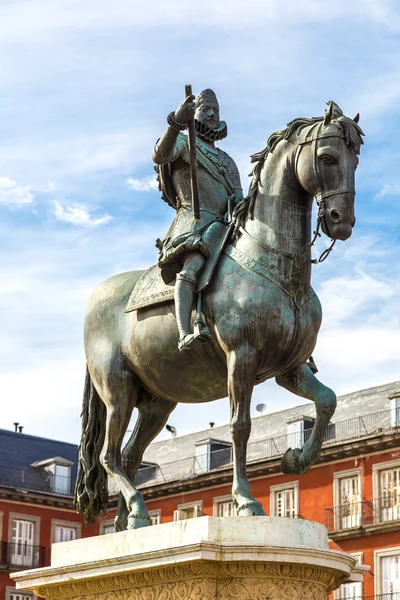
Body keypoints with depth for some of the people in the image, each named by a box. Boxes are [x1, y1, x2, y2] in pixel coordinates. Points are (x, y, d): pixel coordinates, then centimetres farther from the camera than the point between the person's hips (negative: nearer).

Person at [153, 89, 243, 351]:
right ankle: (184, 334, -53)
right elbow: (160, 155, -9)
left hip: (227, 226, 7)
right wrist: (175, 123, -27)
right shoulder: (184, 141, 14)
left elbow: (239, 198, 24)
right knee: (193, 266, -34)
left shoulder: (228, 161, 34)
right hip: (195, 219, -7)